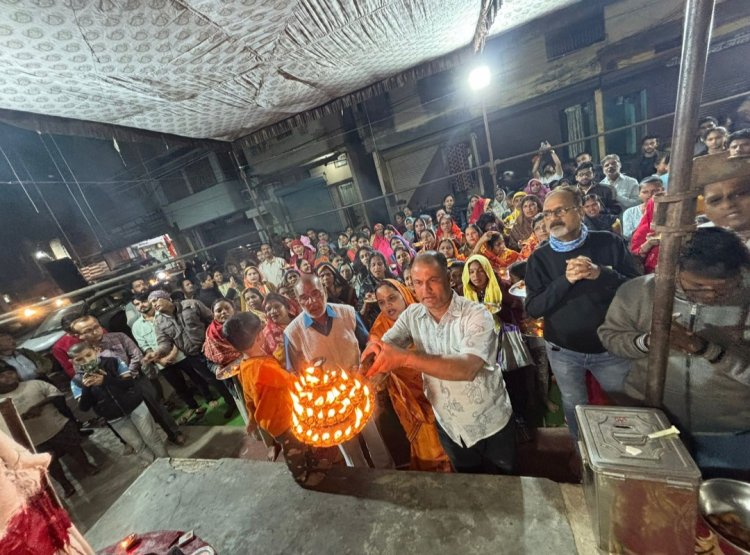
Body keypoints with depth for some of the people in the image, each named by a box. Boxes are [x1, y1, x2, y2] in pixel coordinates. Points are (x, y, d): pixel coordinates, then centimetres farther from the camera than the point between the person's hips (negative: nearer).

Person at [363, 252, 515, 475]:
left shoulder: (476, 315, -24)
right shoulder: (412, 314, -10)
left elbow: (467, 369, -37)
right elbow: (383, 345, -16)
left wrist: (405, 358, -47)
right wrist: (373, 348, -40)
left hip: (491, 425, -3)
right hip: (449, 425, 3)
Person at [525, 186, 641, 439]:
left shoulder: (610, 243, -7)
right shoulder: (539, 257, -8)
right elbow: (533, 308, -14)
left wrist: (602, 274, -26)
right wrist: (565, 280, -26)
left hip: (610, 347, 0)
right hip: (563, 351, 0)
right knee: (574, 407, 18)